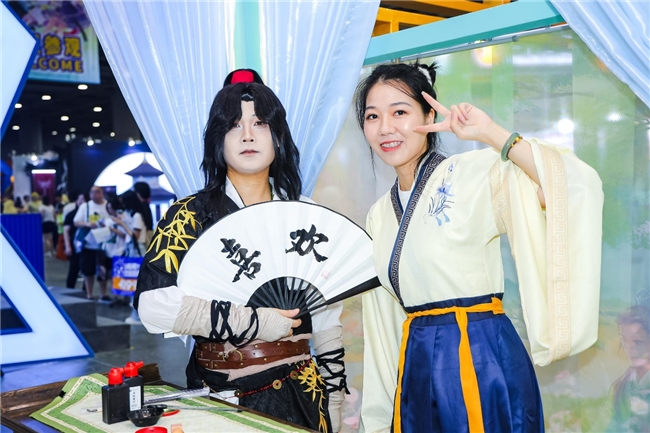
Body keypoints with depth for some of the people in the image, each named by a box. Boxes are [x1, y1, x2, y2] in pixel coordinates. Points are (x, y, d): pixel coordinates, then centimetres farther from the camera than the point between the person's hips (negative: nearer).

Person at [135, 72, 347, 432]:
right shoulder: (190, 214, -6)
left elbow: (326, 320, 7)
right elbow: (152, 303, -20)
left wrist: (334, 399, 5)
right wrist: (254, 322, -22)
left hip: (300, 395, 3)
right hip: (219, 398, -2)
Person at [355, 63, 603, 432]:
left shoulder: (473, 173, -8)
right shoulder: (380, 215, 11)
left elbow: (577, 184, -23)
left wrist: (489, 133, -21)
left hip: (480, 359, -5)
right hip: (416, 368, 6)